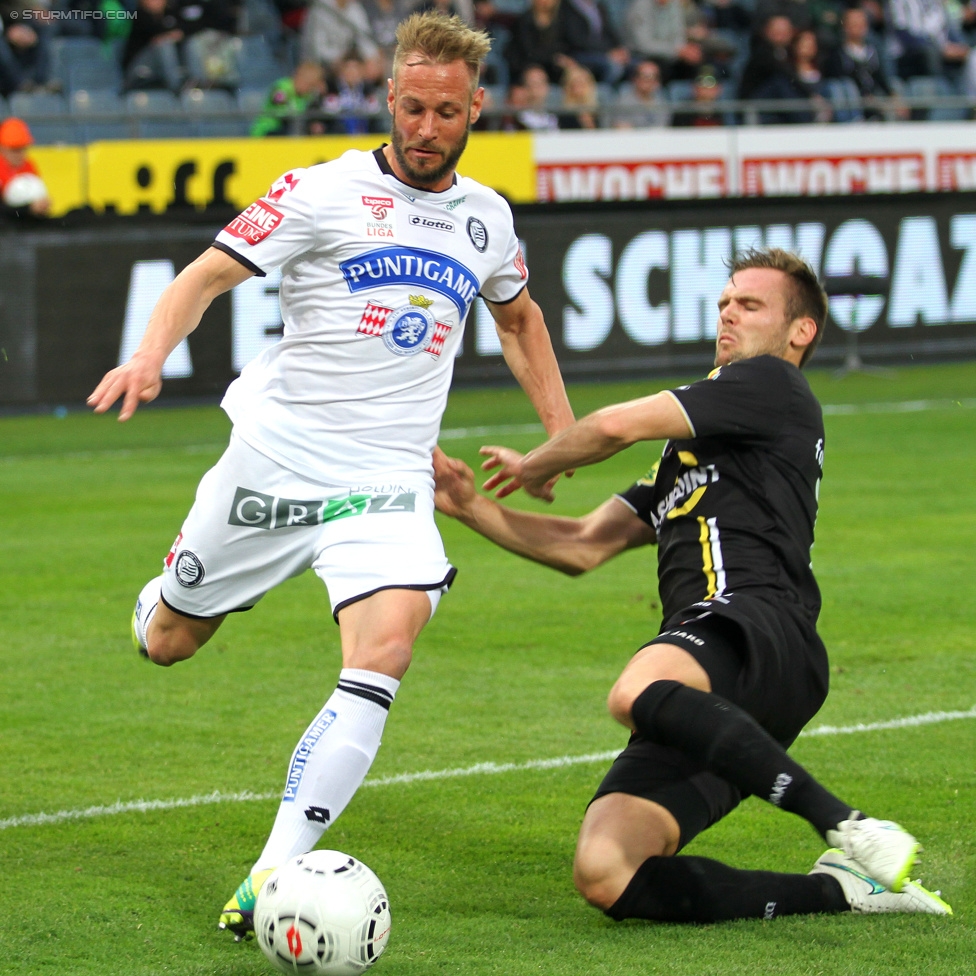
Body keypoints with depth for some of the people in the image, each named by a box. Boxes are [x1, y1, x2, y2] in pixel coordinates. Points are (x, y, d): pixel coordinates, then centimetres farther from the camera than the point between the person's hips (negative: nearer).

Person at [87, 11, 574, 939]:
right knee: (165, 643, 10)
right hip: (275, 458, -2)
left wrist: (562, 430, 22)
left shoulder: (486, 217, 10)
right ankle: (166, 591, 51)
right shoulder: (325, 191, -5)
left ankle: (272, 879, -25)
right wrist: (150, 354, -27)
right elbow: (204, 276, -8)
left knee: (384, 651, -24)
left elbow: (519, 316, 30)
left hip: (387, 485, 2)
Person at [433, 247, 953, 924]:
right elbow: (582, 547, 33)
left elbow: (617, 426, 4)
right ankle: (838, 890, -6)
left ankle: (846, 826, -38)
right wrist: (470, 506, 23)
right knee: (604, 877, -13)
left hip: (759, 623, -8)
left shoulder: (773, 386, 10)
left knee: (639, 695, -43)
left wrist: (534, 466, 23)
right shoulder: (689, 453, 37)